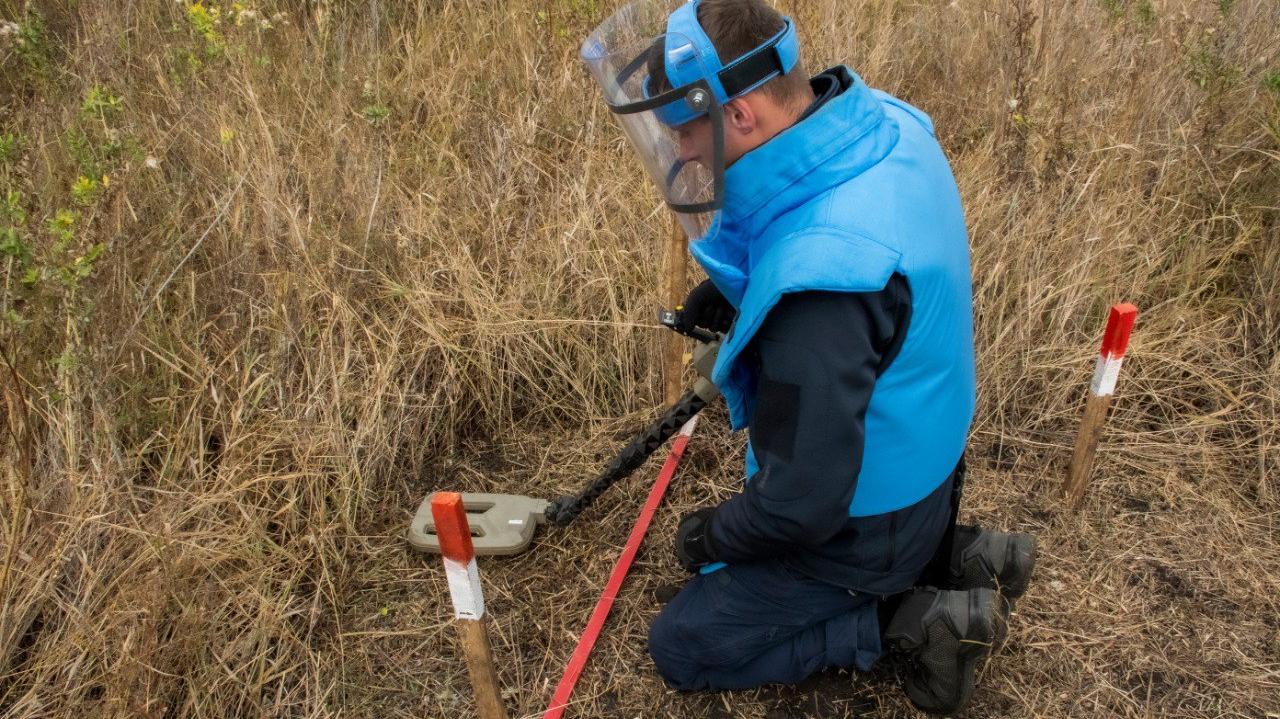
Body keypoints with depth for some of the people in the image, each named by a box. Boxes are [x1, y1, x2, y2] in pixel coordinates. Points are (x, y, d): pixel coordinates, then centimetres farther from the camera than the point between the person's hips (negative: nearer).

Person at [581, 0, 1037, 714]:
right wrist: (737, 287, 5)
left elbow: (802, 507, -30)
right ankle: (947, 559, 18)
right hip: (917, 458, 8)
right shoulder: (885, 123, -12)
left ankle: (910, 620, 2)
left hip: (861, 531, -8)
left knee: (682, 647, 8)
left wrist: (711, 535, -10)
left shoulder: (818, 284, -40)